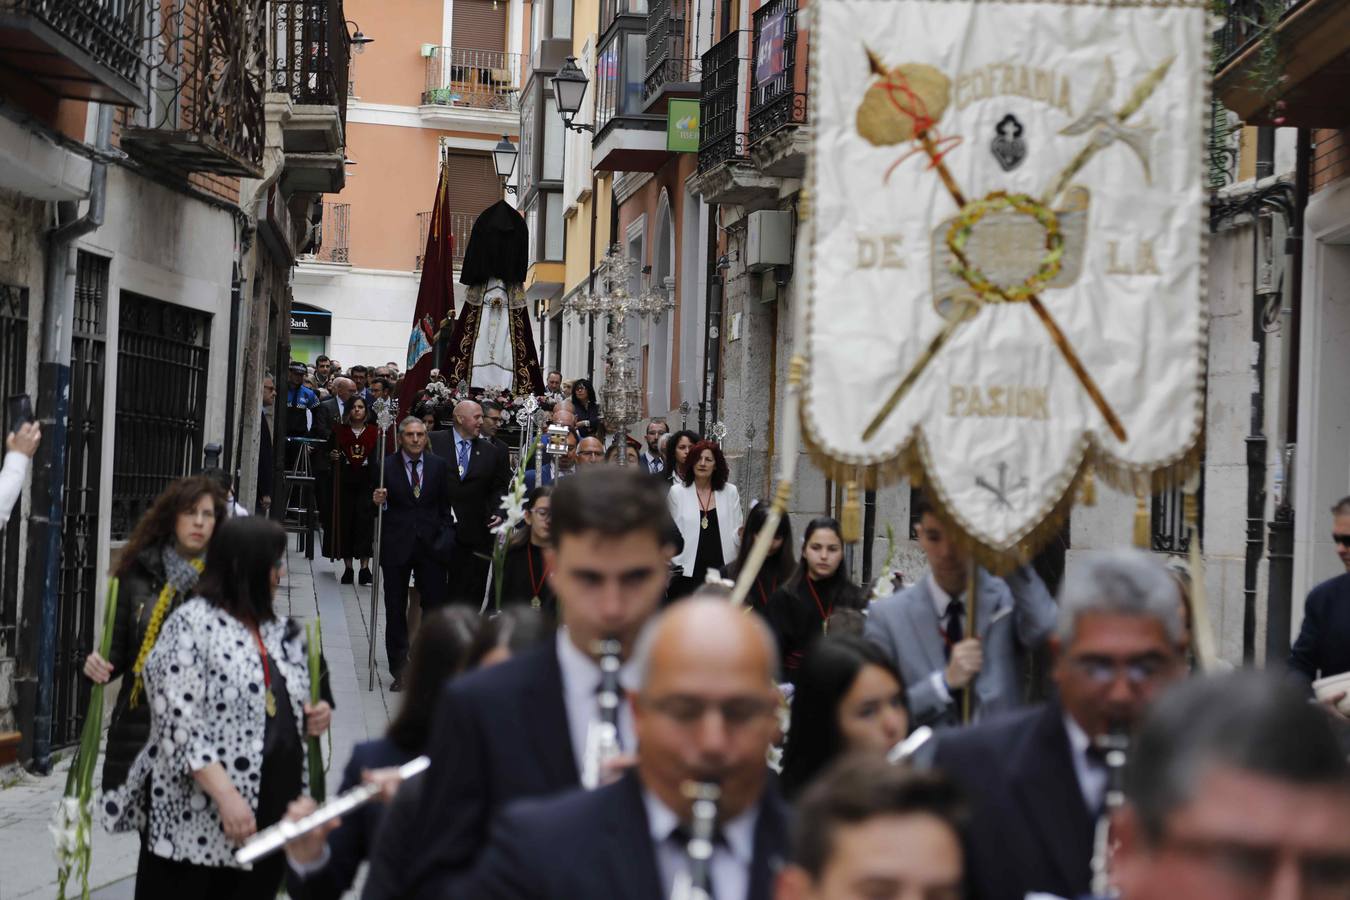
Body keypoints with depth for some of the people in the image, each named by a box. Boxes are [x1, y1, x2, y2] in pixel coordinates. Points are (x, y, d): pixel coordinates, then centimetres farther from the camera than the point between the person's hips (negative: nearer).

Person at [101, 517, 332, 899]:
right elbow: (179, 727, -16)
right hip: (196, 821, -6)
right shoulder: (191, 626, -8)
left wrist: (311, 721, 2)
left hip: (271, 818, 7)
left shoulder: (283, 631, 13)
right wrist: (226, 795, -23)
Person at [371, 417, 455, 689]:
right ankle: (400, 671, 13)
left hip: (431, 544, 1)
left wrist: (446, 537, 1)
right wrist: (377, 501, -17)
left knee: (435, 606, -2)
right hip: (396, 544, -1)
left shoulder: (438, 465, 5)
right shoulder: (386, 465, 0)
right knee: (395, 611, 5)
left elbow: (446, 504, 10)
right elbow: (377, 509, 4)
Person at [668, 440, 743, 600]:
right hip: (688, 573, -1)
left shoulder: (730, 492, 9)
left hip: (721, 571, 1)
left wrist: (741, 533, -13)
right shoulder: (677, 492, 6)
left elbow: (735, 536, 9)